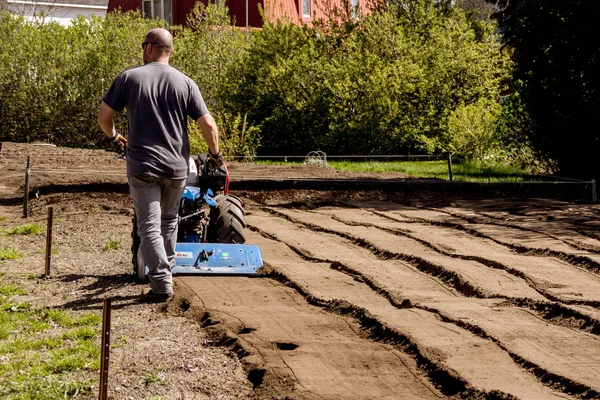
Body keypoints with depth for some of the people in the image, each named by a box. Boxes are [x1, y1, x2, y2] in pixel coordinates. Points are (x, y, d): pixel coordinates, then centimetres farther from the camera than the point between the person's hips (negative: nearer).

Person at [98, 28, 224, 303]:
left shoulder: (129, 78, -2)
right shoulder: (185, 83, 1)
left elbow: (103, 117, 0)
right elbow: (208, 126, -2)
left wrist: (114, 136, 22)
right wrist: (215, 154, 16)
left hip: (142, 166, -2)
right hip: (177, 167, 3)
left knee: (149, 226, 0)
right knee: (168, 221, 21)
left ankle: (161, 285, -7)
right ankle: (167, 270, 33)